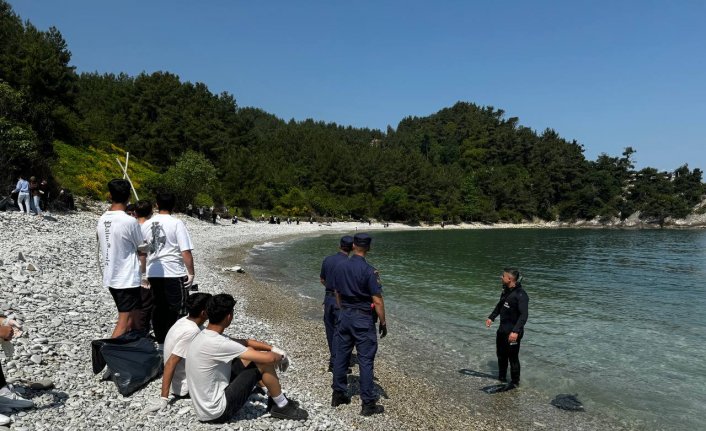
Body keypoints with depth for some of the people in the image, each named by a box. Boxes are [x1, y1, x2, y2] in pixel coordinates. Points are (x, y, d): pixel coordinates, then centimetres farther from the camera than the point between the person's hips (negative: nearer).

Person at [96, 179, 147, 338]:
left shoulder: (102, 220, 2)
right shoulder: (130, 221, -16)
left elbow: (102, 247, 12)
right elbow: (141, 251, -6)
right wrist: (142, 271, 8)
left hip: (110, 277, 7)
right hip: (128, 279, -7)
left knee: (130, 317, 20)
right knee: (124, 322, -2)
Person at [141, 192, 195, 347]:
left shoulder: (146, 224, 6)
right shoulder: (177, 223, -10)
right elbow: (186, 252, -15)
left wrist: (145, 273, 22)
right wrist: (191, 273, -7)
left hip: (153, 273, 5)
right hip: (174, 273, -5)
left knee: (159, 309, 14)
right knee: (176, 310, 4)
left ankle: (160, 342, 23)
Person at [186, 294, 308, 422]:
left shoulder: (206, 336, 2)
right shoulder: (216, 343, -27)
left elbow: (244, 342, 15)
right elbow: (269, 358, -25)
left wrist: (274, 349, 4)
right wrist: (281, 357, -3)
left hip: (207, 407, 9)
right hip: (217, 412, -9)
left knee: (249, 352, 13)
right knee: (265, 363, -11)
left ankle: (275, 398, 24)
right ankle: (282, 407, 11)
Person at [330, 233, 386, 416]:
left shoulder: (340, 267, 0)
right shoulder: (369, 271, -17)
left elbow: (338, 294, 10)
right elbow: (377, 301, -16)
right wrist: (383, 322, -5)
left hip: (344, 316, 6)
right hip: (363, 319, -5)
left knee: (341, 356, 15)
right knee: (365, 360, 1)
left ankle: (338, 395, 27)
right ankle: (368, 404, 8)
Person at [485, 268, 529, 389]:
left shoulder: (520, 295, -24)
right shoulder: (506, 290, 4)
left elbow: (524, 315, -30)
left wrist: (516, 331, -37)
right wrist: (491, 317, 14)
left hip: (512, 332, -9)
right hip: (502, 329, 9)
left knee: (513, 358, 6)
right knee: (501, 354, 22)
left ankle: (515, 382, 25)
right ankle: (501, 377, 40)